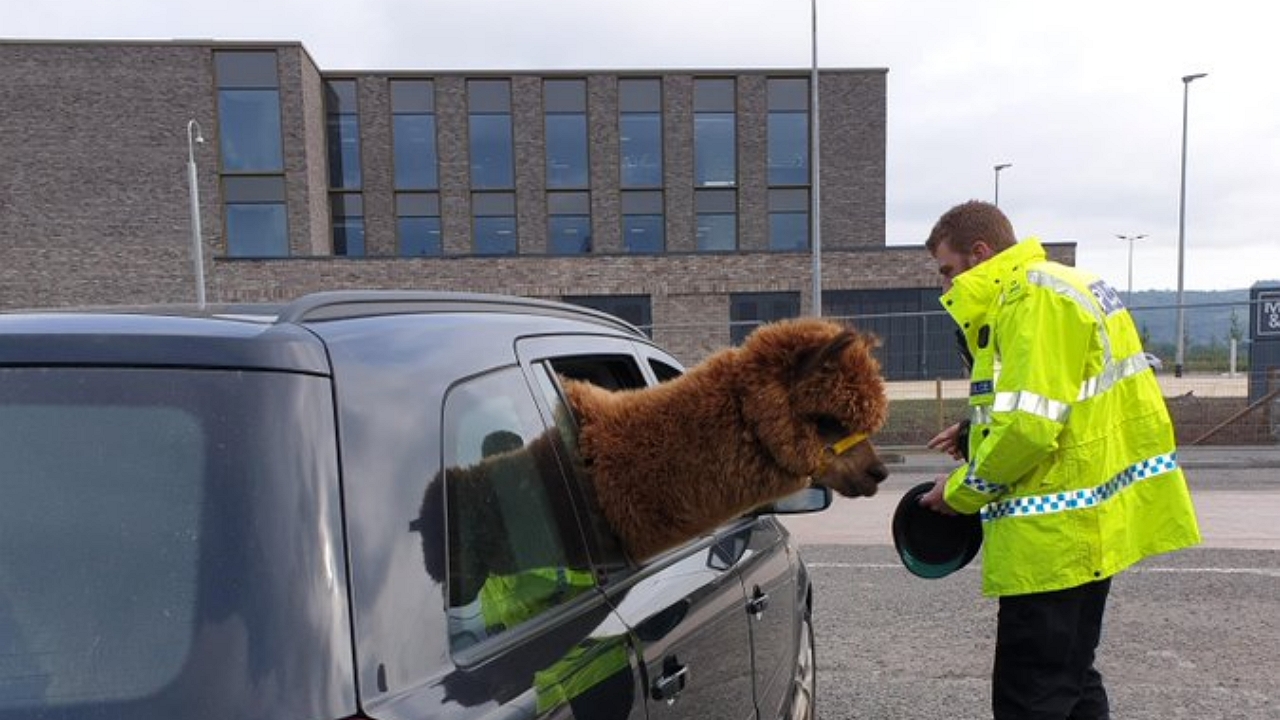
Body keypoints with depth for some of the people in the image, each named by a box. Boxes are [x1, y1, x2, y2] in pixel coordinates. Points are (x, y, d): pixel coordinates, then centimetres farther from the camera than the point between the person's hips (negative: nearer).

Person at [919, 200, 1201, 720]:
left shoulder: (1034, 298, -16)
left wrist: (959, 492, -10)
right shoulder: (1058, 287, 16)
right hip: (1084, 528, 11)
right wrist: (978, 434, 9)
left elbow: (1027, 428, -24)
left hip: (1054, 537, -11)